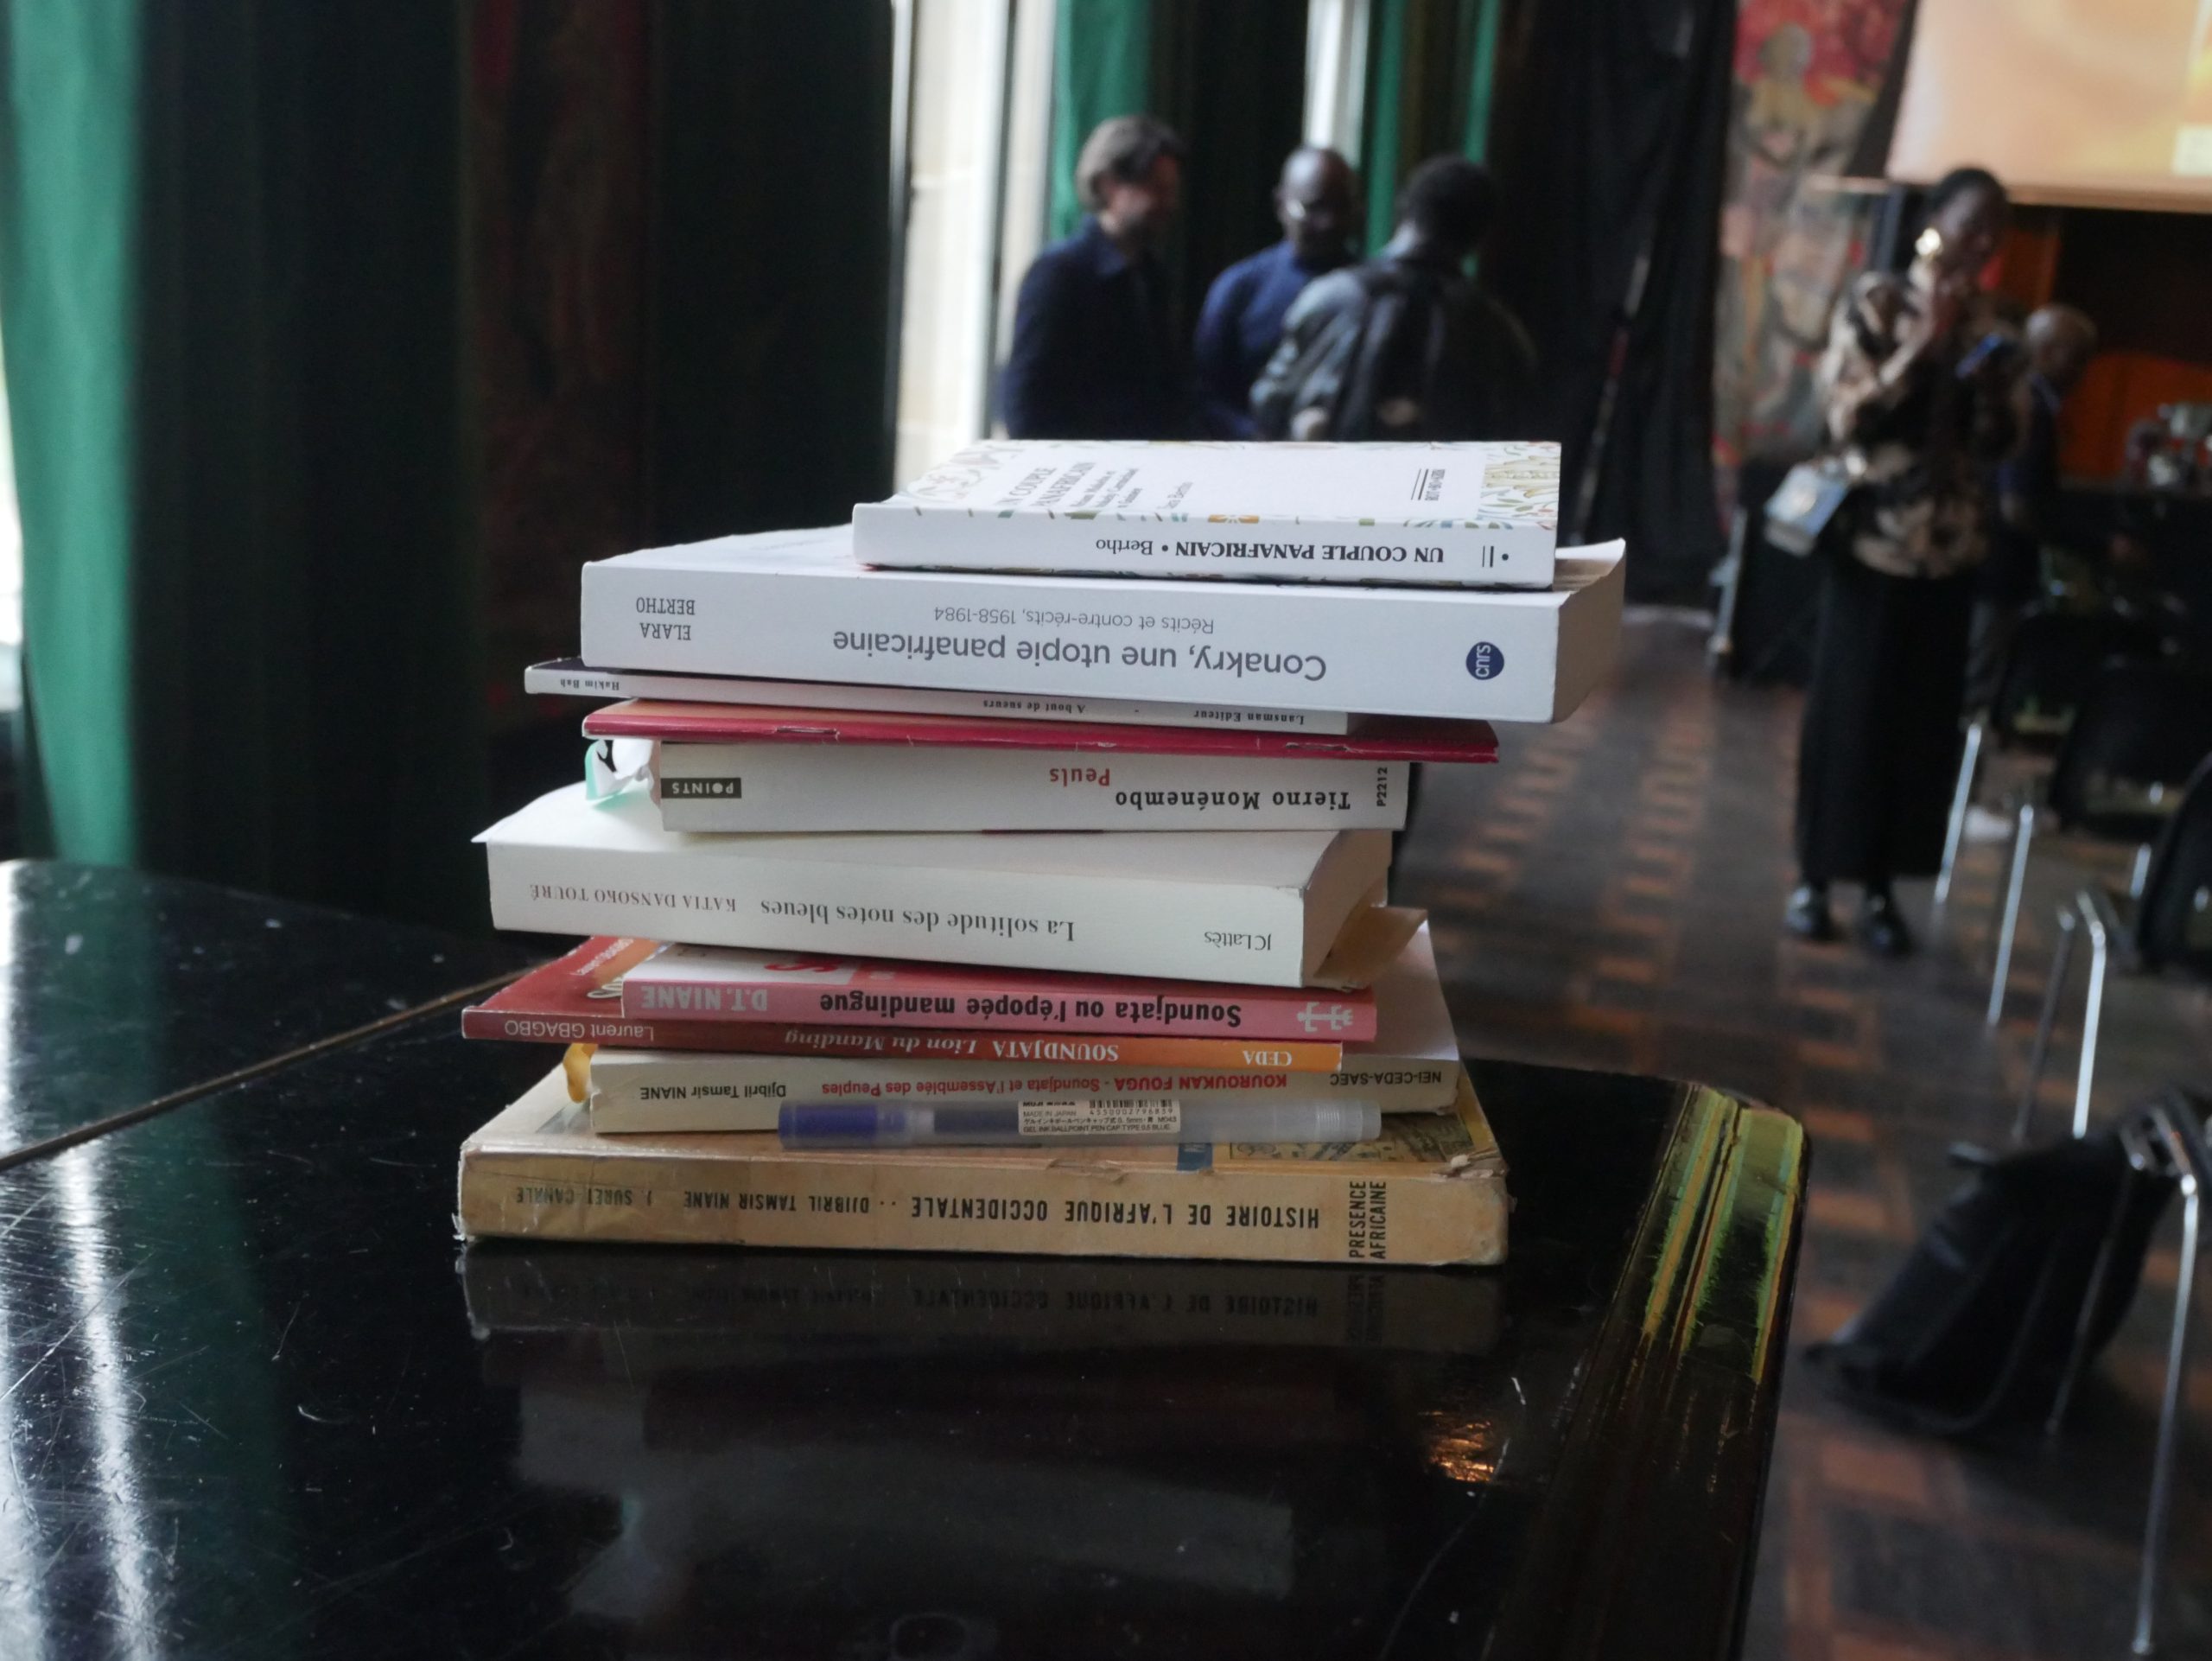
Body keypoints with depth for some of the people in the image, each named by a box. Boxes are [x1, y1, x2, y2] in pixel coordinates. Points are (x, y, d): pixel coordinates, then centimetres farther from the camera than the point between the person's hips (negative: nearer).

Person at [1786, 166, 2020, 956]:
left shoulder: (1987, 322, 9)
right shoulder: (1875, 301, -4)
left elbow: (1995, 448, 11)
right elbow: (1846, 419, -12)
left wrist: (1993, 393, -9)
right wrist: (1924, 343, -17)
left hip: (1951, 547, 4)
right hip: (1875, 539, -4)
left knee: (1924, 721, 5)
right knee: (1846, 712, 1)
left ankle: (1880, 886, 14)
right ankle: (1814, 877, 12)